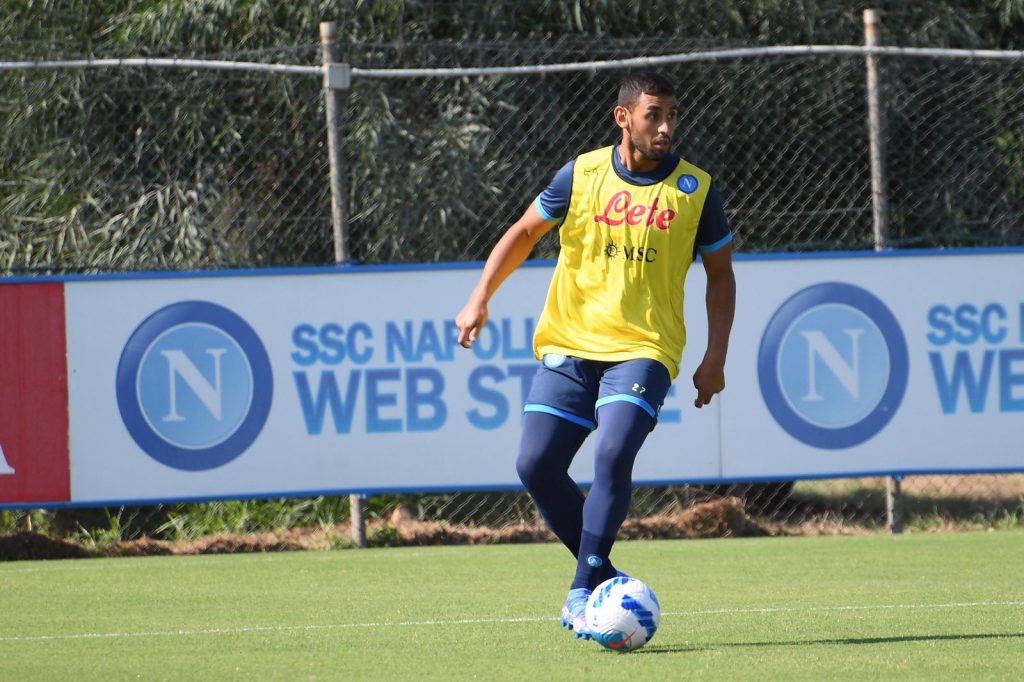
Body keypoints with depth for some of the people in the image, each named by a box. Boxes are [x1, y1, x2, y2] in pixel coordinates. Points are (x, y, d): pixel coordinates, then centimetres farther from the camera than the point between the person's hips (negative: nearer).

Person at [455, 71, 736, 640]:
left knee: (613, 454, -25)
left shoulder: (695, 188, -1)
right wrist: (480, 299, 5)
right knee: (537, 465, -8)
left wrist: (715, 358, 1)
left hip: (644, 348, -3)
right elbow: (523, 234, 15)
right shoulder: (582, 175, 1)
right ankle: (603, 574, 12)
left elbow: (720, 274, 10)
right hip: (569, 343, 3)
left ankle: (585, 592, -20)